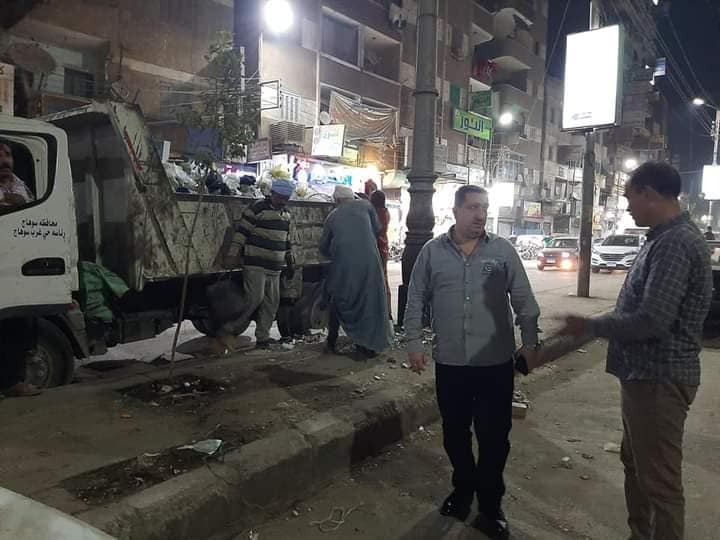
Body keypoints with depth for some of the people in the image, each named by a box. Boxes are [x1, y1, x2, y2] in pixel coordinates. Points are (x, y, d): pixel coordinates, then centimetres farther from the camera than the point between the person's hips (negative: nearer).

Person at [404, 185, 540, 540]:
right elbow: (416, 300, 4)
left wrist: (530, 340, -3)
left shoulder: (503, 250, -1)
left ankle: (490, 506, 25)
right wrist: (414, 342, 0)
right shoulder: (433, 251, 1)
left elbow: (524, 300, 2)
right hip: (450, 363, 1)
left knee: (494, 437, 7)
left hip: (496, 363, -1)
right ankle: (463, 489, 39)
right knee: (455, 433, 16)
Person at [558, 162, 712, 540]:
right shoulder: (665, 238, 12)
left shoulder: (676, 243, -21)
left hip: (660, 379, -11)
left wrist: (590, 326, -15)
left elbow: (652, 320, -28)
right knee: (635, 462, 23)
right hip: (644, 374, 11)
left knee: (659, 478, 2)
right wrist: (598, 324, 16)